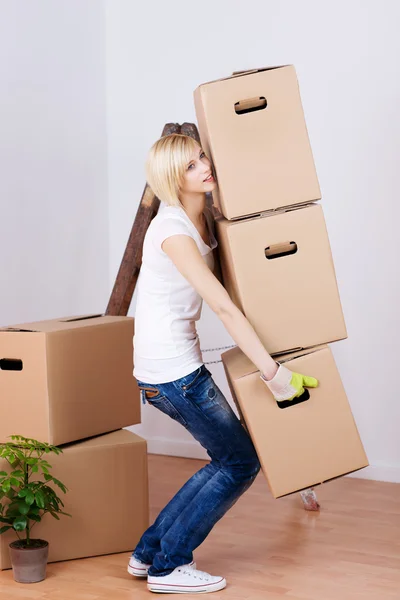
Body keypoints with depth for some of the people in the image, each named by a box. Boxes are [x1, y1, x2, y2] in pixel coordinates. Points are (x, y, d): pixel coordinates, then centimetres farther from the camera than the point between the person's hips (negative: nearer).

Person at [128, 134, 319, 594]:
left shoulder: (203, 216, 6)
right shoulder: (173, 231, -21)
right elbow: (224, 308, -25)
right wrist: (272, 372, -25)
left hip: (176, 362, 9)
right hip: (172, 368, -9)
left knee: (229, 459, 15)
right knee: (240, 462, 2)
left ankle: (150, 552, 22)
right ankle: (168, 566, 11)